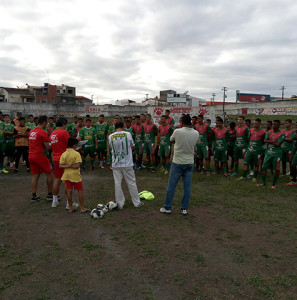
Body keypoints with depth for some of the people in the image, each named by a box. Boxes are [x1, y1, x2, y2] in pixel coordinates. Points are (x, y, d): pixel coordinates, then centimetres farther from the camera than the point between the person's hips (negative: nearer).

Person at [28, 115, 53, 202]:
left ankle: (34, 196, 14)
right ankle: (49, 195, 12)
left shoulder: (31, 132, 11)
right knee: (49, 174, 7)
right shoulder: (43, 133, -13)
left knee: (35, 176, 13)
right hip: (40, 156, -7)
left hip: (31, 156, 7)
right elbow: (48, 147, -14)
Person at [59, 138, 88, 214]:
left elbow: (60, 166, -4)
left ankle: (71, 208, 20)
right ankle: (82, 208, 11)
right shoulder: (77, 154, -14)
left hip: (67, 175, 5)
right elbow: (77, 165, -20)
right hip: (75, 175, -5)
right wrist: (72, 166, -7)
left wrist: (67, 166, -10)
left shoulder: (63, 154, 1)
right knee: (80, 190, 6)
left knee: (69, 191, 10)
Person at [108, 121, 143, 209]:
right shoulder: (128, 134, -4)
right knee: (131, 183, 10)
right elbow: (132, 146, 7)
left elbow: (111, 148, 11)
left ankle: (120, 204, 16)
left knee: (117, 184, 9)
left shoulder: (111, 136, -1)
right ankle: (137, 202, 19)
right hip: (127, 163, -1)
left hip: (116, 164, 1)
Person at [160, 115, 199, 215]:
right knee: (187, 187, 9)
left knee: (171, 186, 6)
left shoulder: (177, 131, -13)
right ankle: (184, 208, 17)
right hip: (190, 162, 4)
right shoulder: (196, 133, -2)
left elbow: (171, 139, 6)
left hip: (178, 162, -3)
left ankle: (167, 208, 15)